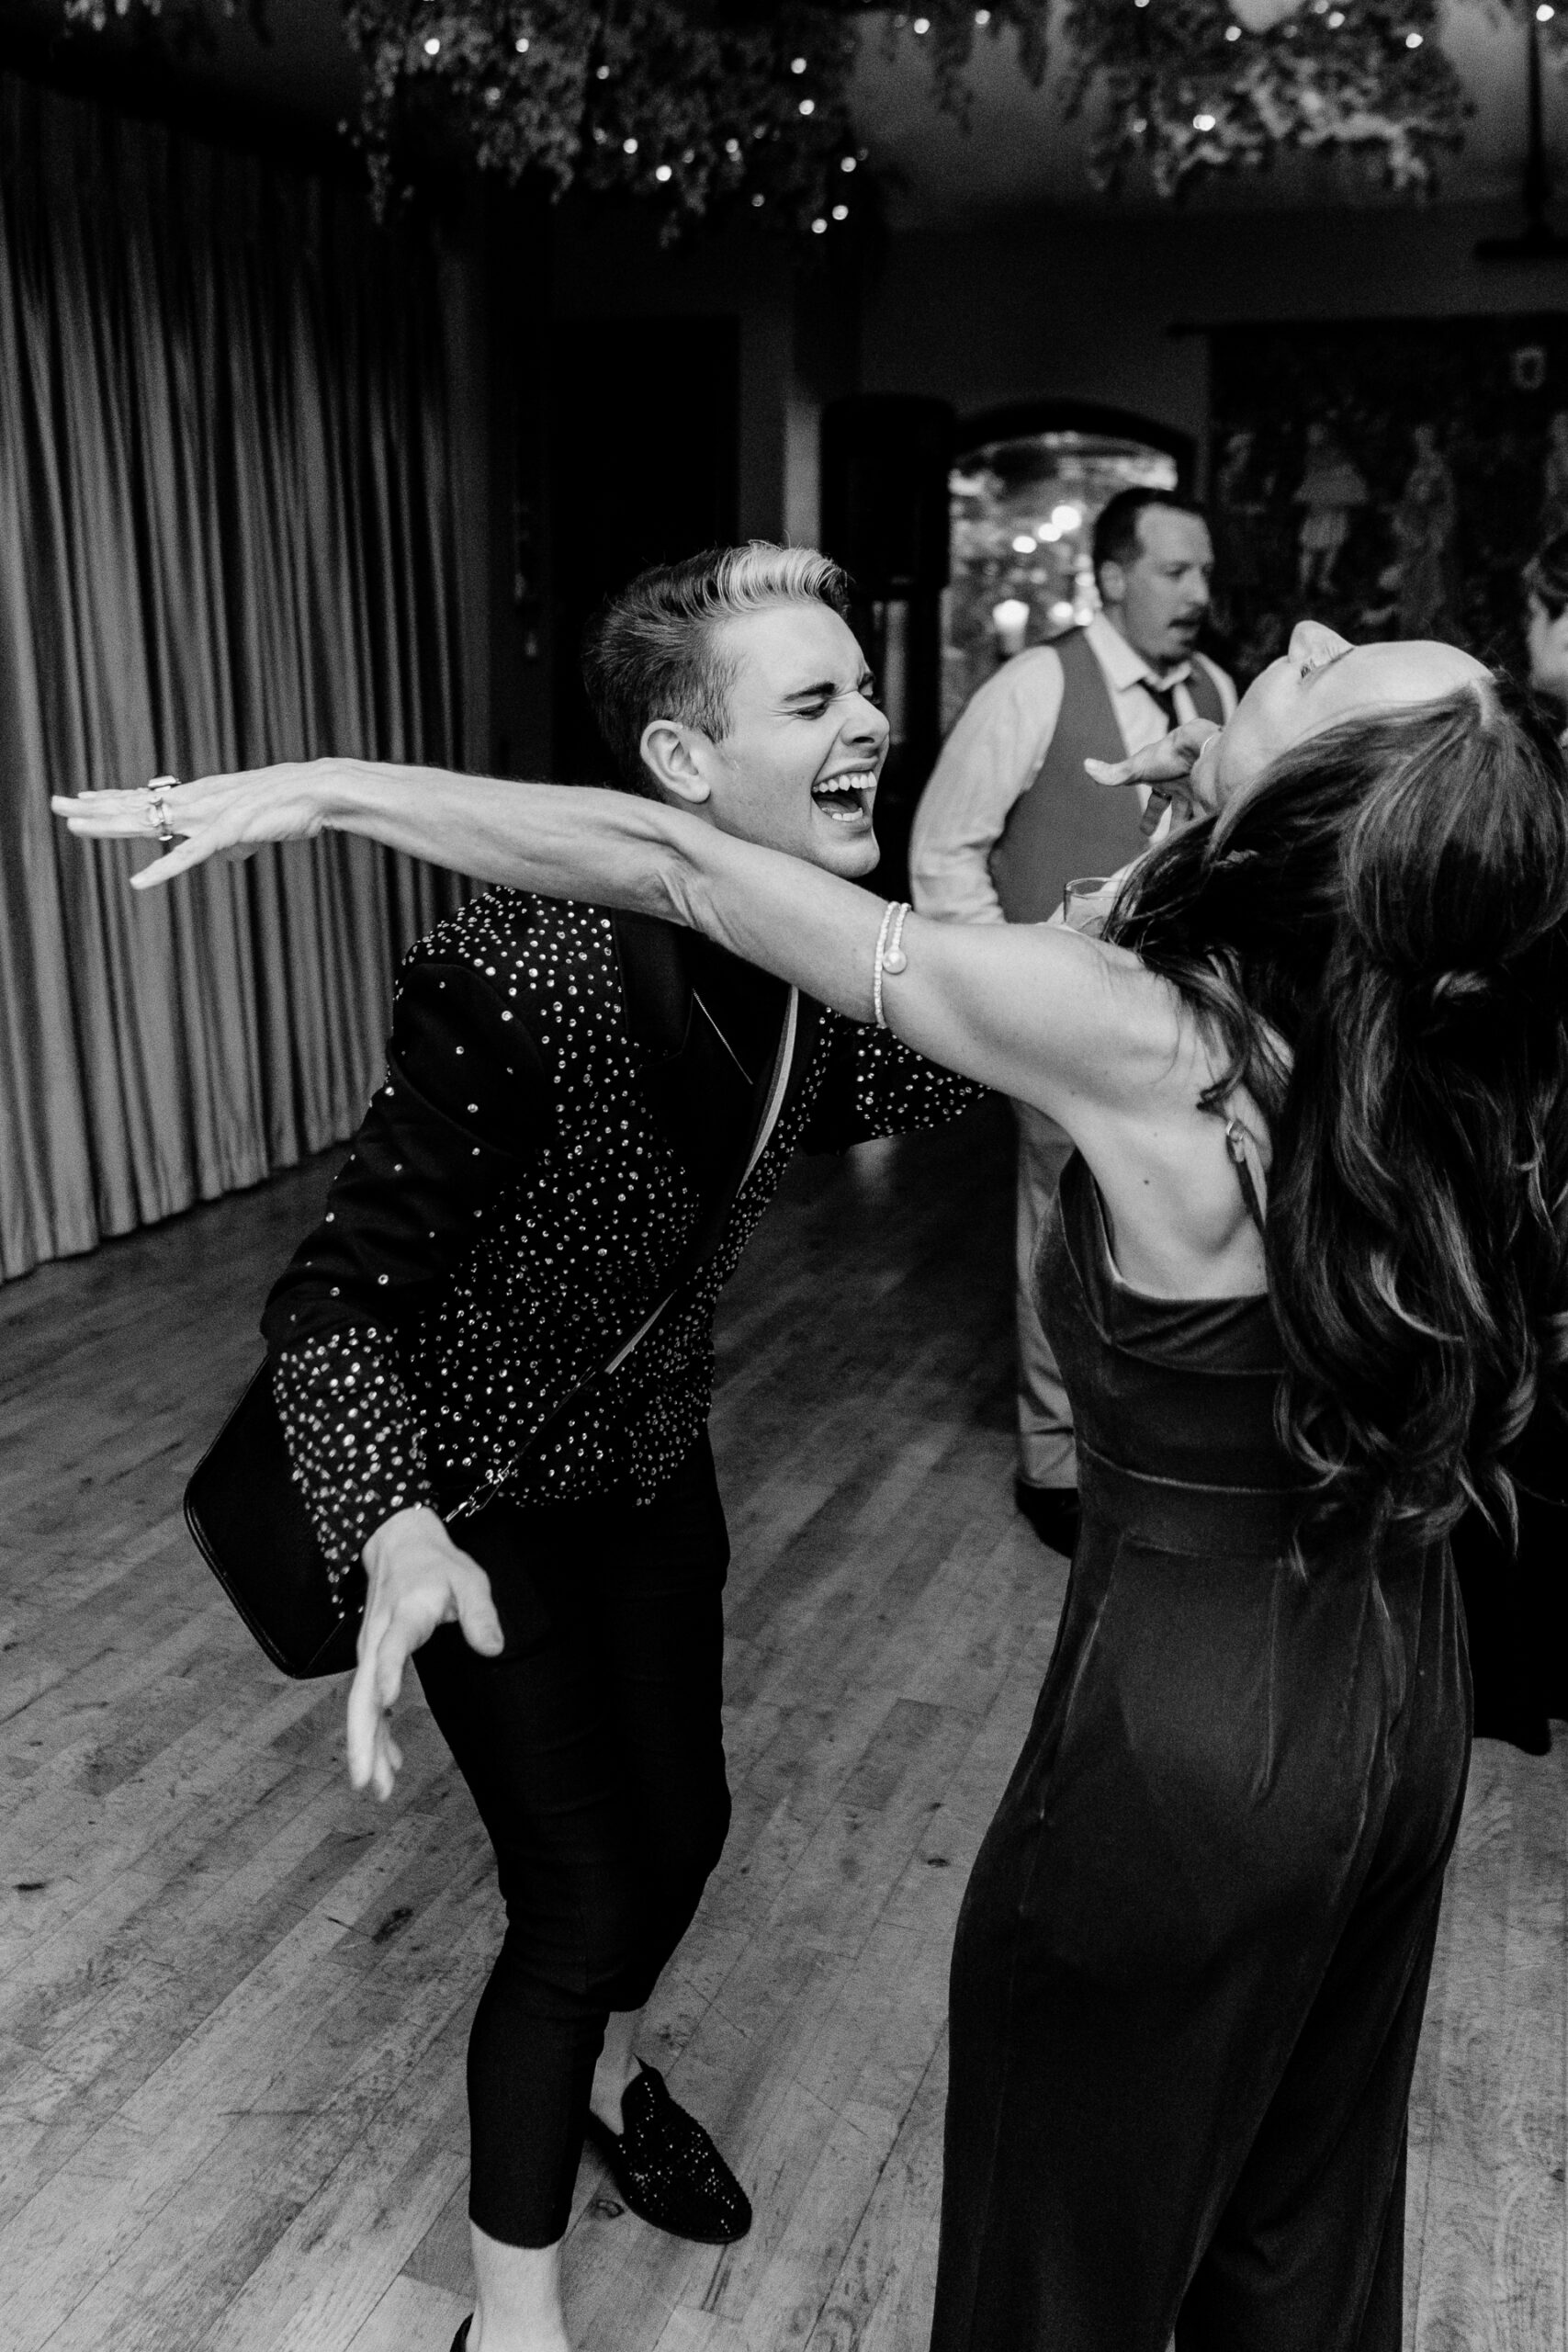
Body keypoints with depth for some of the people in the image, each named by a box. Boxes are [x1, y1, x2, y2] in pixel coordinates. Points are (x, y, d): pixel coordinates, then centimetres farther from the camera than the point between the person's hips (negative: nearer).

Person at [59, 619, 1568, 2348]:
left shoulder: (1139, 1039, -29)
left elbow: (680, 873, -23)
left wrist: (334, 785, -13)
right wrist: (1213, 813, 2)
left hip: (1194, 1746, -7)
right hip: (1404, 1688, 7)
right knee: (1305, 2208, 30)